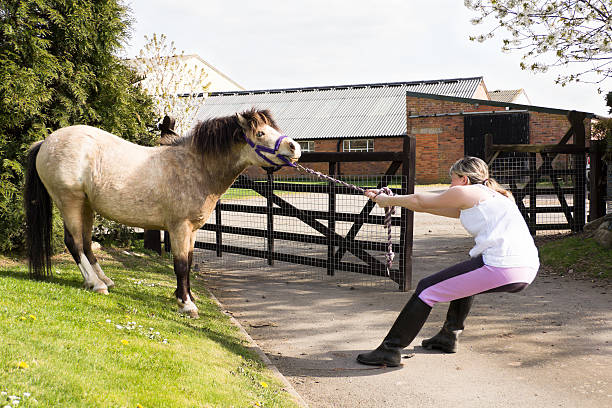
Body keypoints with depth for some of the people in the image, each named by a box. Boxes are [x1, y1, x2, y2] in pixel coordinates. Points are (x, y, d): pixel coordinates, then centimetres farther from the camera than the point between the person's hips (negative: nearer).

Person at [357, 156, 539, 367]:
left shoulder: (465, 192, 5)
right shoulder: (494, 196, 30)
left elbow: (420, 202, 16)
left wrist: (388, 200, 34)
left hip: (502, 269, -9)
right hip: (528, 270, 9)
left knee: (427, 289, 3)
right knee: (464, 277, 37)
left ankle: (390, 350, 6)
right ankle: (448, 337, 41)